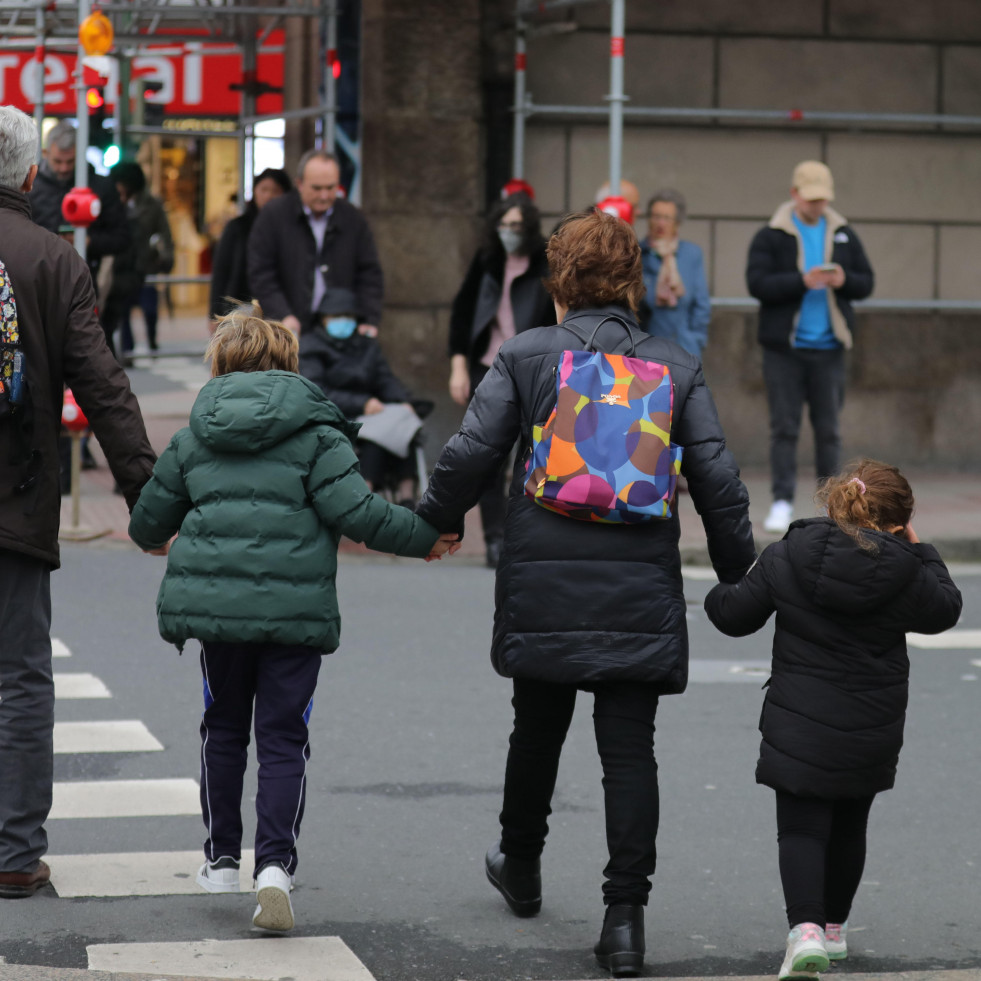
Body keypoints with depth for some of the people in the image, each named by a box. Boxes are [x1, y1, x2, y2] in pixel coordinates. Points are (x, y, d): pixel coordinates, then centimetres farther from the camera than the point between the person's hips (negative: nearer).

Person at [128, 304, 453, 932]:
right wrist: (425, 536, 3)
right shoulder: (315, 431, -2)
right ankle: (276, 863, -13)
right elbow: (355, 512, -11)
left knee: (224, 728, 20)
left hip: (213, 599, 3)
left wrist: (154, 539, 41)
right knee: (283, 739, 2)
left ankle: (223, 858, 26)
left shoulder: (195, 435, 10)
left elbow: (150, 520, 17)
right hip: (295, 609, -3)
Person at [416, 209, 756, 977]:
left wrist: (437, 520, 12)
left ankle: (521, 866, 40)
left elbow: (471, 454, -6)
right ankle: (626, 913, -5)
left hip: (542, 586, 0)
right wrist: (739, 571, 10)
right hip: (640, 594, 0)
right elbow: (717, 479, 0)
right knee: (629, 749, 1)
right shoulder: (676, 368, 3)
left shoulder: (525, 356, -2)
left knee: (537, 728, 20)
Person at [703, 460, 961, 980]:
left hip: (797, 726, -1)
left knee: (801, 828, 0)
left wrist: (719, 595, 23)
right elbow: (944, 610, 10)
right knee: (849, 825, 20)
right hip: (871, 733, 1)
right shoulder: (904, 573, -10)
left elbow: (734, 615, 0)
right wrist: (921, 551, 19)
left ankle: (805, 928, -21)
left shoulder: (785, 557, -8)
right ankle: (834, 927, 33)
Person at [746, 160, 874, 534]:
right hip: (784, 347, -3)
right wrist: (802, 281, -22)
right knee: (784, 427, -2)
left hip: (828, 348, 3)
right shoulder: (770, 237, 0)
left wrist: (844, 280, -10)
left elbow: (866, 282, 12)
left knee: (828, 429, 6)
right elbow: (757, 283, -11)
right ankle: (782, 503, 0)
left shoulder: (844, 236, 11)